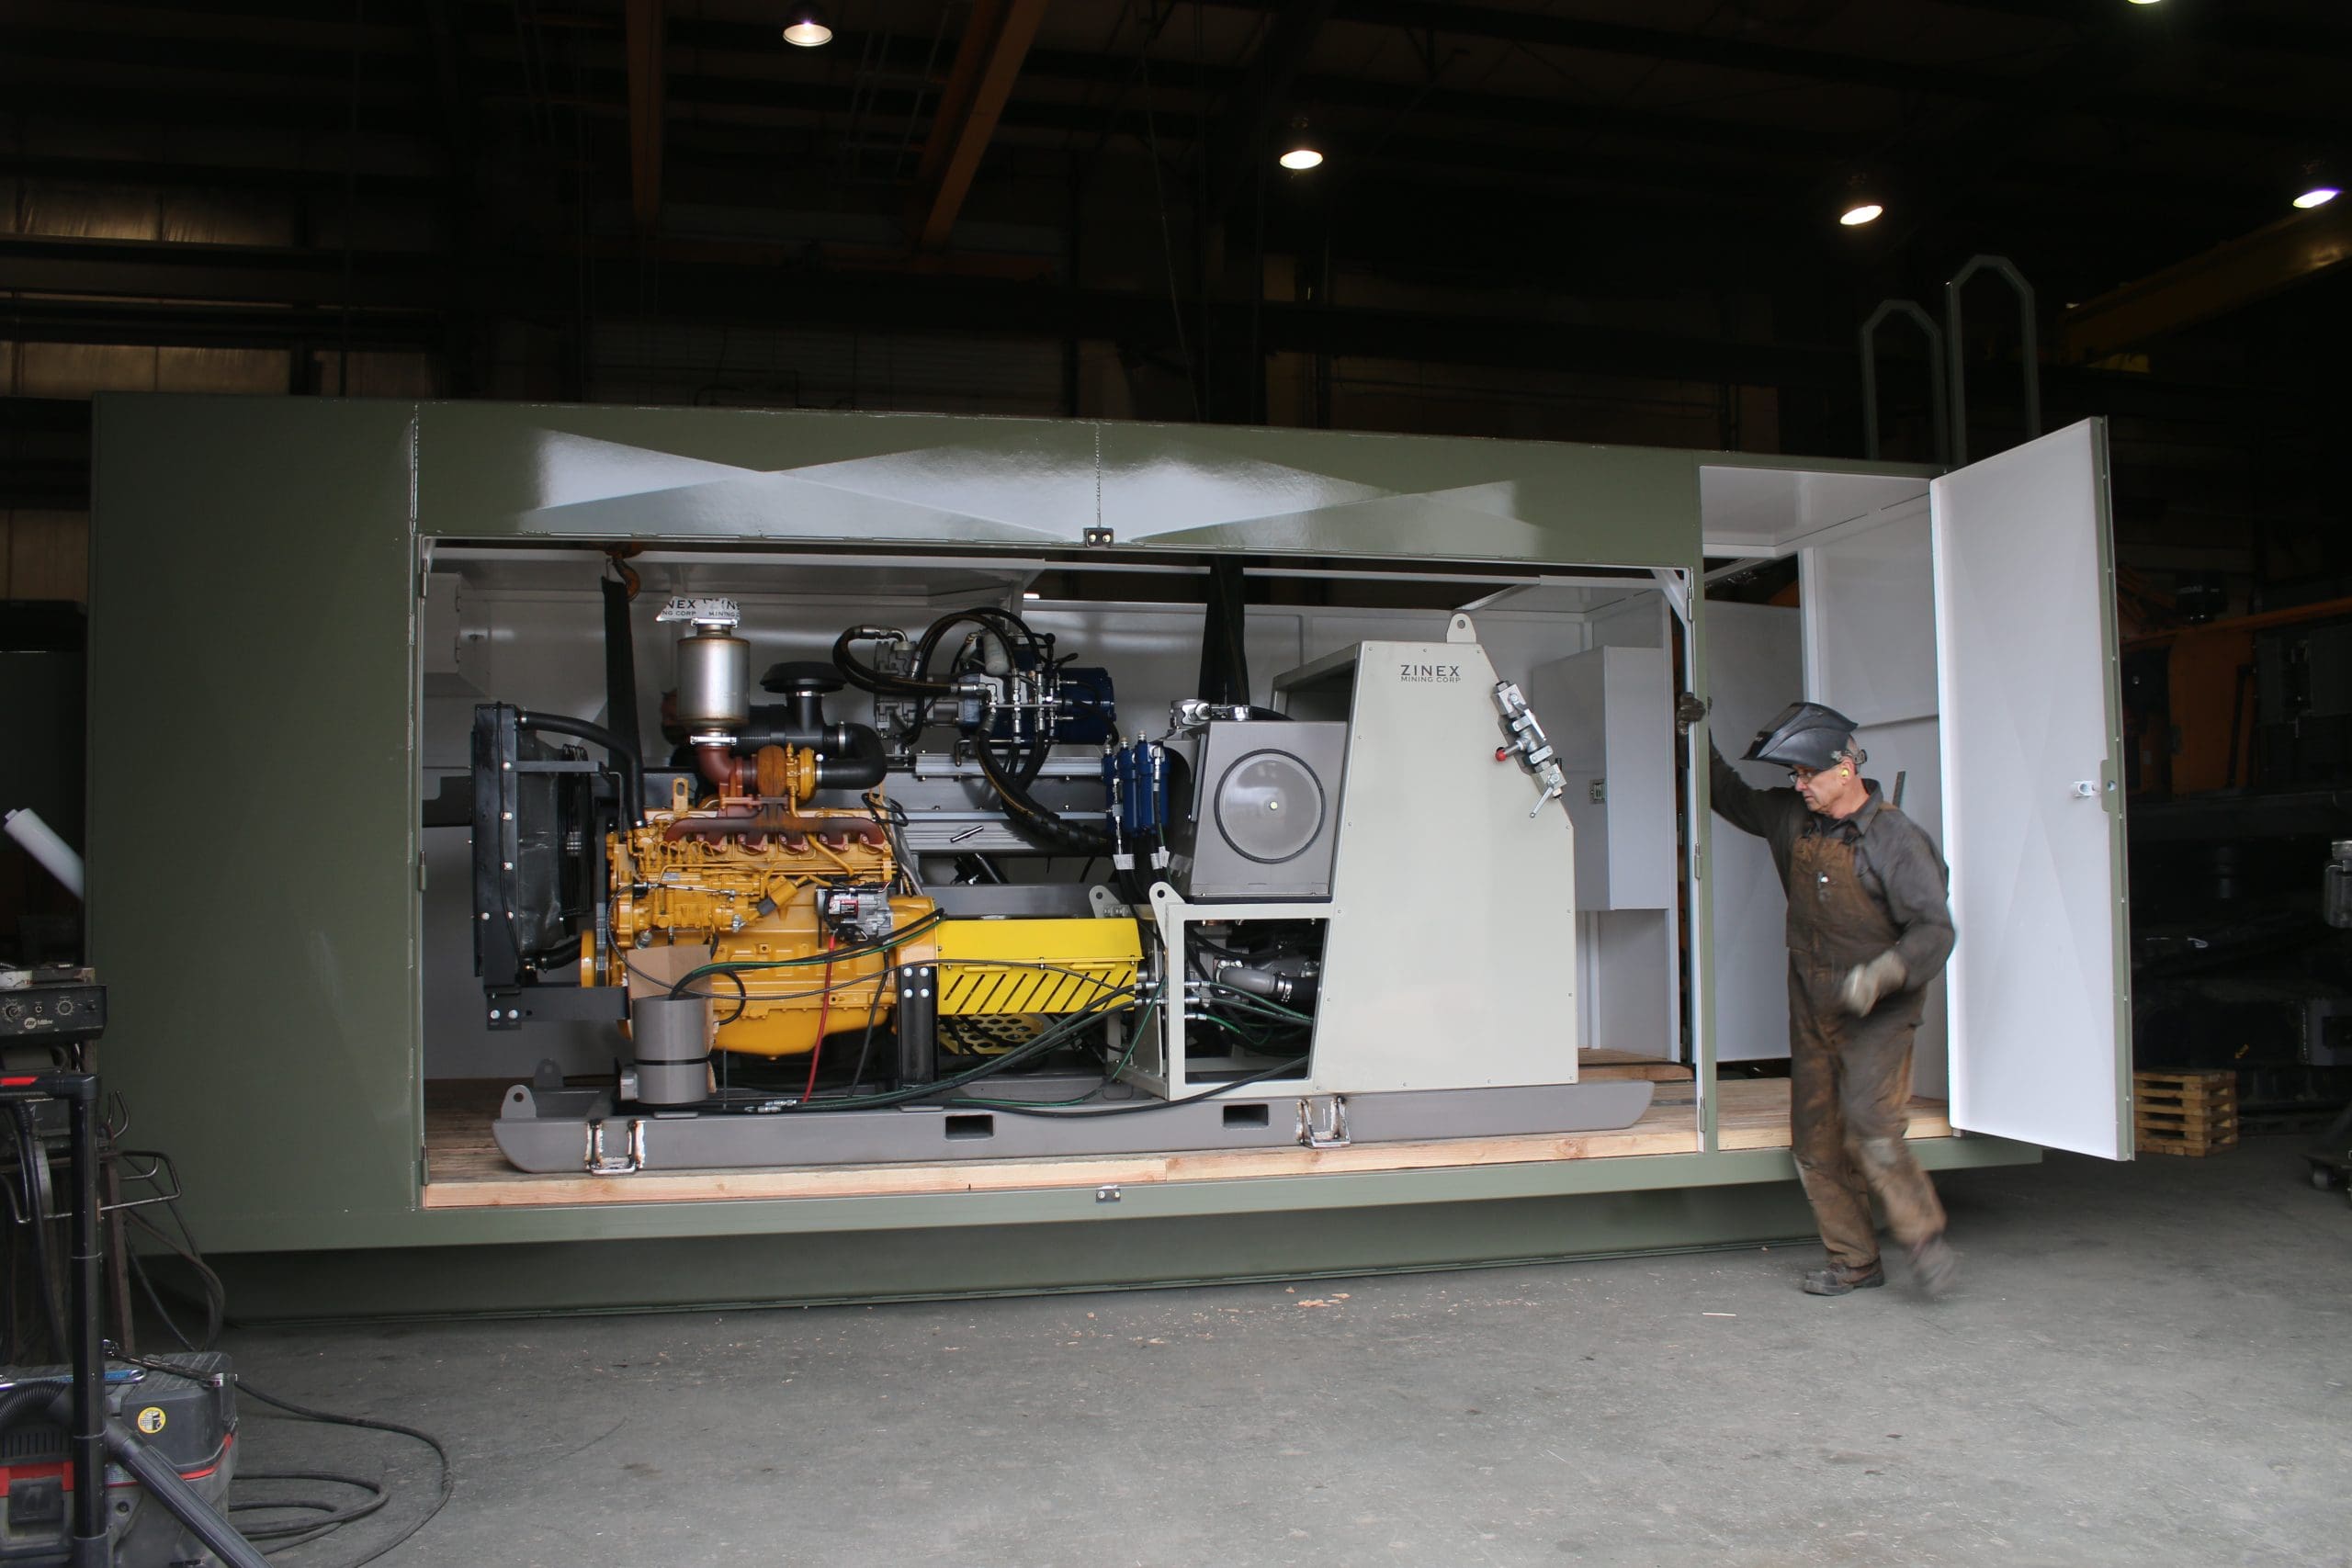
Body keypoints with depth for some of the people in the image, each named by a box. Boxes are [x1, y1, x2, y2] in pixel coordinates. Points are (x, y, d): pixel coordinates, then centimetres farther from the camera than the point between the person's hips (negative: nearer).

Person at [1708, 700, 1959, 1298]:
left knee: (1869, 1130, -21)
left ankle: (1926, 1242, -6)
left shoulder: (1894, 839, -12)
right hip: (1812, 1009, 7)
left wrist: (1879, 976, -29)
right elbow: (1733, 798, 25)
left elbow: (1932, 930, -15)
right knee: (1815, 1142, 5)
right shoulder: (1792, 817, 6)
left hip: (1877, 1014, -6)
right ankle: (1855, 1262, 15)